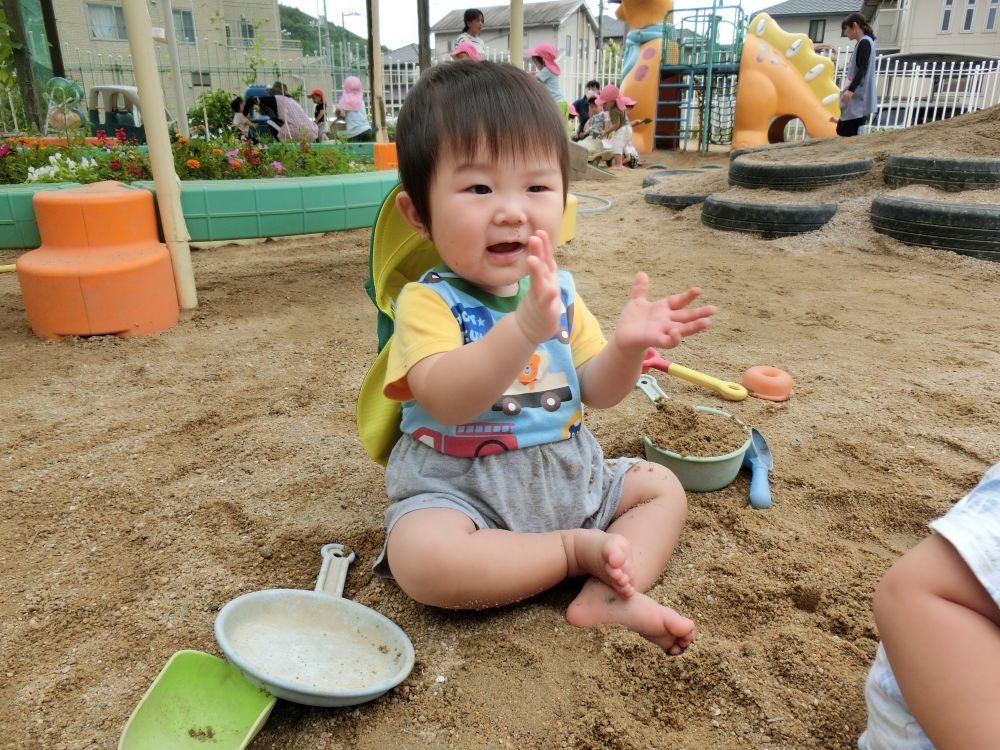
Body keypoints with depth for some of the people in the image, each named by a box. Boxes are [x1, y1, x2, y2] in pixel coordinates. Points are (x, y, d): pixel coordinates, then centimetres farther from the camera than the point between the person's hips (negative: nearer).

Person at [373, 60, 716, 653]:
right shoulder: (429, 301, -17)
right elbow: (446, 400, -35)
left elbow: (595, 392, 2)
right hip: (460, 487, -6)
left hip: (570, 475, 6)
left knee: (664, 488, 8)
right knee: (419, 555, -34)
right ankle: (579, 550, -15)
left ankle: (611, 595, -13)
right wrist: (524, 327, -49)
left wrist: (627, 345, -19)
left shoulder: (560, 291, 2)